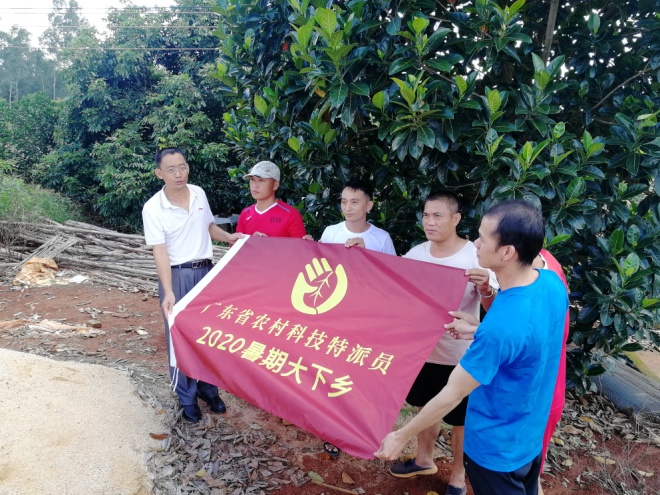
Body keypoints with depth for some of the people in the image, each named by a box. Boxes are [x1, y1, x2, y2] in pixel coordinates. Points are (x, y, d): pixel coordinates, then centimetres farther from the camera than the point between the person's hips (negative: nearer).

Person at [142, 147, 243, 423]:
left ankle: (208, 388, 32)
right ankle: (187, 398, 23)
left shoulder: (199, 194, 1)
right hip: (177, 276, -4)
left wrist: (228, 237, -2)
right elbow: (160, 252, -19)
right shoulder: (153, 209, -13)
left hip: (206, 271, 4)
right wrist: (168, 292, -27)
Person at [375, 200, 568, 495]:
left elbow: (451, 396, -28)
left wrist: (401, 436, -16)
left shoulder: (499, 327, -37)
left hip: (496, 447, -7)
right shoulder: (552, 283, -13)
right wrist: (482, 332, -3)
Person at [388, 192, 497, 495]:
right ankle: (424, 459, 47)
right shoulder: (416, 254, -3)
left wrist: (486, 288, -42)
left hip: (459, 355, -5)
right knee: (426, 407, 24)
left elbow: (493, 309, -21)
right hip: (422, 348, 5)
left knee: (460, 419, 14)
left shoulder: (476, 256, -18)